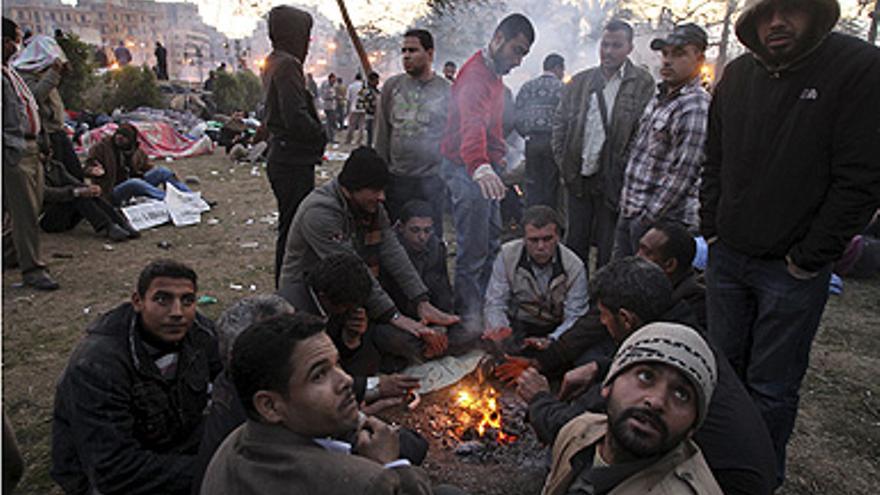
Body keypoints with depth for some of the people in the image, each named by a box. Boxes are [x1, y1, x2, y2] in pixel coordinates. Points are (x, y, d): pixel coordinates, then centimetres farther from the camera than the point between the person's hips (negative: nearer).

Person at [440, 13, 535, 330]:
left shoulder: (494, 73, 15)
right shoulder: (476, 73, -20)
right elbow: (471, 125, -38)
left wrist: (497, 158, 12)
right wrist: (479, 167, -54)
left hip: (486, 167, 10)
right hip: (468, 170, -10)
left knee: (492, 242, 18)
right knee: (473, 251, -5)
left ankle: (484, 306, 32)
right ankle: (468, 319, 6)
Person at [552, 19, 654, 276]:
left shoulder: (643, 84, -3)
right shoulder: (580, 81, 9)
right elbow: (559, 123, 12)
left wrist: (623, 173, -12)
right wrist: (563, 164, 3)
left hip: (612, 181, -4)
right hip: (578, 177, 4)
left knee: (607, 249, 5)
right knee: (575, 242, 14)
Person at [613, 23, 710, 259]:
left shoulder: (696, 108, -16)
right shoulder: (660, 96, 13)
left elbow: (682, 174, -20)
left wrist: (646, 219, -18)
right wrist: (626, 201, 17)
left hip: (662, 221, -8)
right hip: (629, 212, 9)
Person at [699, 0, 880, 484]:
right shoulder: (738, 74, 5)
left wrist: (809, 259, -12)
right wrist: (711, 229, 7)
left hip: (794, 268, -5)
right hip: (727, 257, 5)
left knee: (771, 388, 6)